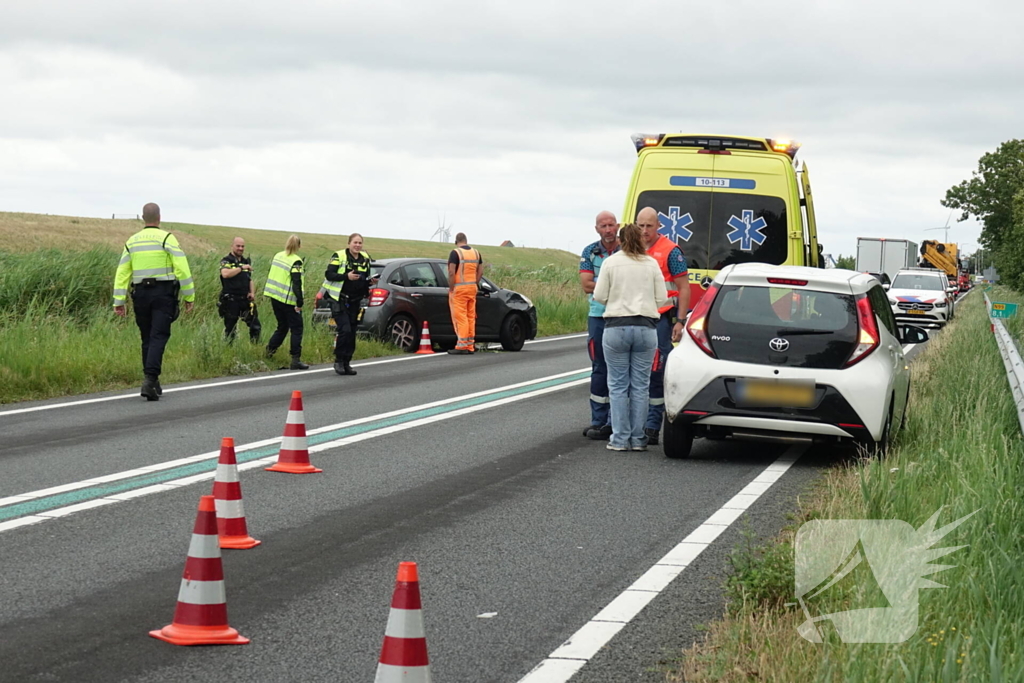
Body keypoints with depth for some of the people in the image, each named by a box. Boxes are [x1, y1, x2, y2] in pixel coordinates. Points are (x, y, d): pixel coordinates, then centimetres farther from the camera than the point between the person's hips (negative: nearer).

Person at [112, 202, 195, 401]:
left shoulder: (132, 241, 9)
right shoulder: (167, 238, -5)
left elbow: (122, 272, 5)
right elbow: (181, 268, -10)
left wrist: (119, 301, 5)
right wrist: (189, 296, -3)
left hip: (141, 294, 4)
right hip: (163, 293, -4)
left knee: (147, 339, 13)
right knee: (158, 337, -7)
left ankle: (153, 383, 16)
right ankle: (150, 380, -22)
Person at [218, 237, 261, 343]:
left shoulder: (246, 262, 15)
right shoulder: (226, 261, -4)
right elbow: (225, 274, -25)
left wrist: (252, 293, 4)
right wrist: (241, 268, -23)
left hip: (245, 300, 5)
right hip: (231, 301, -5)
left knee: (256, 326, -1)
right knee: (230, 329, 2)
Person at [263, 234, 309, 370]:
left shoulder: (277, 256, 8)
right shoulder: (296, 261, -14)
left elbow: (271, 275, 15)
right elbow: (297, 283, -19)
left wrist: (268, 293, 23)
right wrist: (299, 303, -17)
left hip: (274, 297, 7)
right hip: (288, 301, -7)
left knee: (282, 327, 21)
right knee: (296, 329, 0)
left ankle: (269, 350, 14)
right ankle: (295, 359, -4)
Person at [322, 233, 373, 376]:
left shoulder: (365, 259, 11)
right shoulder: (339, 256, -6)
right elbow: (329, 274, -12)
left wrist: (370, 281, 1)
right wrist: (347, 276, -22)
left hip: (354, 302, 6)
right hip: (339, 299, -6)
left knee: (351, 333, 6)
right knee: (344, 330, -16)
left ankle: (347, 363, 14)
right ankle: (338, 361, -4)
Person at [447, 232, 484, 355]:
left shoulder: (455, 253, -10)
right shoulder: (476, 253, 11)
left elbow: (451, 273, -17)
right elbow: (480, 272, 11)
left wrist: (451, 289, -12)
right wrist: (475, 284, 16)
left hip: (459, 289, -7)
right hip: (472, 289, 7)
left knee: (460, 317, -6)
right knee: (471, 317, 11)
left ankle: (462, 345, -9)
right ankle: (470, 345, 14)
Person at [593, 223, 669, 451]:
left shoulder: (611, 262, -2)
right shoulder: (651, 264, 3)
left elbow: (599, 295, -2)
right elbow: (662, 298, 3)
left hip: (616, 327, -1)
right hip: (645, 328, 1)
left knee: (618, 385, 4)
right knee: (640, 385, 6)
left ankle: (620, 439, 2)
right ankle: (638, 439, 8)